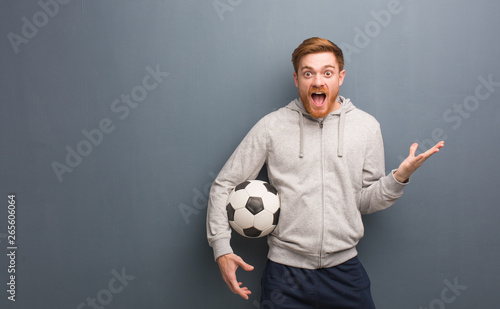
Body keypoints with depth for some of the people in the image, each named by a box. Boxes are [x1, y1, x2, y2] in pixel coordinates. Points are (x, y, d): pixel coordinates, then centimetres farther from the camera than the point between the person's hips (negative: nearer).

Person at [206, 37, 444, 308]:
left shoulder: (366, 126, 2)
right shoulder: (272, 126, -3)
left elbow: (365, 201, 5)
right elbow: (224, 185, 0)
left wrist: (400, 176, -12)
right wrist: (221, 248, -9)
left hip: (344, 268, 2)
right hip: (285, 272, -1)